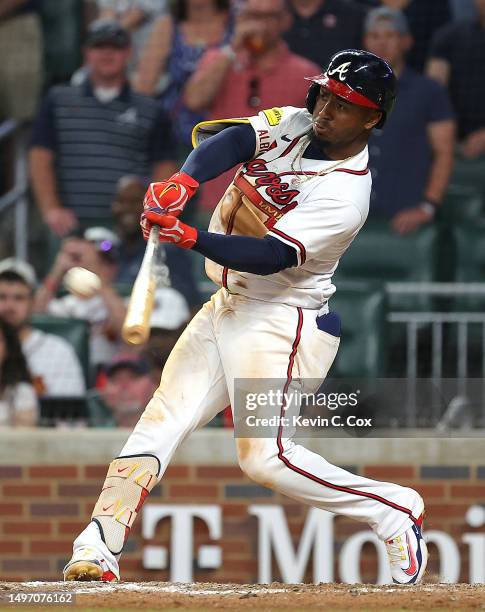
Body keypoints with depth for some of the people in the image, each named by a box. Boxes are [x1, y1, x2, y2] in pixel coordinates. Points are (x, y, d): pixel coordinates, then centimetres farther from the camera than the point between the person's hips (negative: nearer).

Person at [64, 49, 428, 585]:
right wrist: (184, 181, -37)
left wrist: (188, 238, -40)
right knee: (161, 420, -1)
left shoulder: (345, 194, -19)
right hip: (226, 308, 8)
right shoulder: (291, 124, 2)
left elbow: (271, 256, -28)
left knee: (263, 455, -15)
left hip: (282, 321, -8)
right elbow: (230, 140, -16)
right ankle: (99, 546, -4)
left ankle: (394, 511, 0)